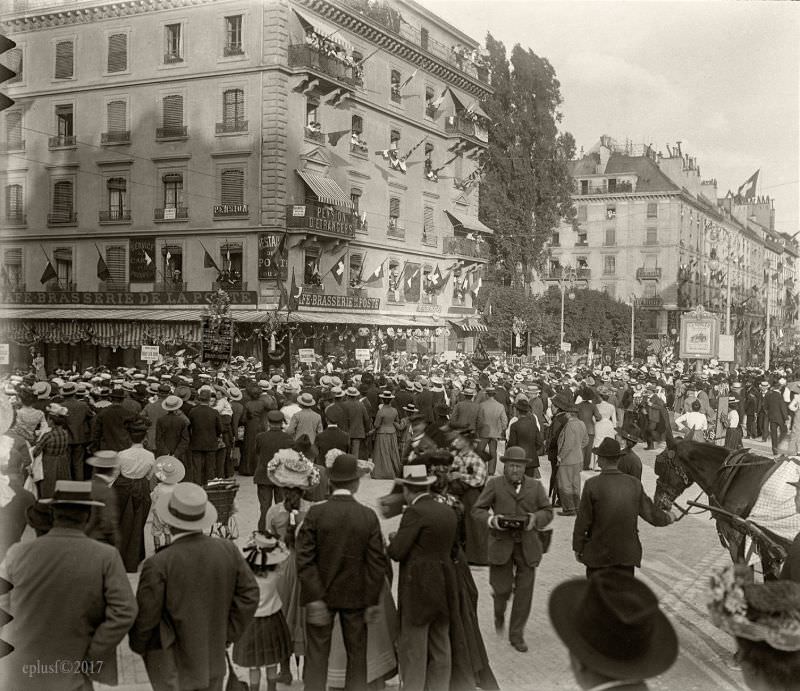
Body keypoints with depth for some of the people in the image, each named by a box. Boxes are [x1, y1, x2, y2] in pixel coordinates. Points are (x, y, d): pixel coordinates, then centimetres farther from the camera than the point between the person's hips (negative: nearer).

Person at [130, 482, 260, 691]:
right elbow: (249, 594, -3)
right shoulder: (228, 551, -11)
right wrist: (228, 633, 7)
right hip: (214, 660, 4)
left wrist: (137, 645, 5)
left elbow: (145, 616, -15)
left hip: (171, 665, -4)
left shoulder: (158, 564, -24)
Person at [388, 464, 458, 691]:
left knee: (413, 647, 1)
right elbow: (448, 547, 12)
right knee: (440, 647, 15)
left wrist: (393, 539, 5)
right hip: (443, 586, 8)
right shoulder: (448, 513, 7)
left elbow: (397, 552, -17)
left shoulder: (415, 512, -14)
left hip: (418, 587, -7)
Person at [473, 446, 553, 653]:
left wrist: (535, 519, -13)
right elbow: (478, 509, 1)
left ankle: (516, 634, 18)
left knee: (524, 591, 3)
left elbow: (548, 511, 8)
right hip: (501, 543, -2)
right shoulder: (494, 485, 0)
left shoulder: (535, 486, 6)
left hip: (527, 545, 2)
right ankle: (499, 613, 36)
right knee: (502, 587, -1)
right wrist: (492, 520, -17)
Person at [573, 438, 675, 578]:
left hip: (598, 553, -3)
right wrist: (667, 518, 29)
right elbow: (651, 513, 7)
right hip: (627, 553, 3)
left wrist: (578, 548, 2)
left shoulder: (592, 485, -13)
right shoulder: (634, 484, -2)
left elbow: (583, 520, -9)